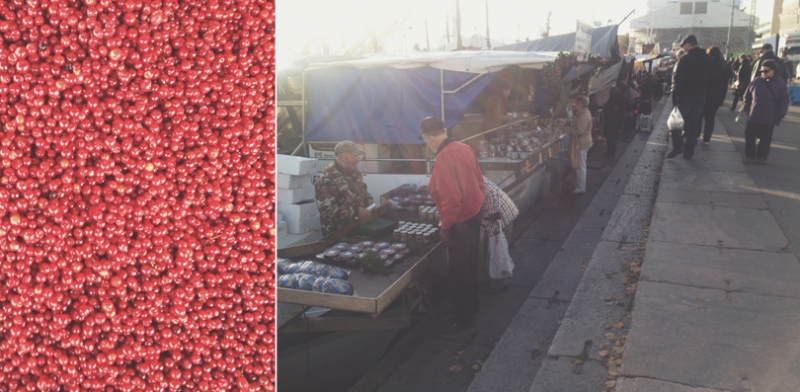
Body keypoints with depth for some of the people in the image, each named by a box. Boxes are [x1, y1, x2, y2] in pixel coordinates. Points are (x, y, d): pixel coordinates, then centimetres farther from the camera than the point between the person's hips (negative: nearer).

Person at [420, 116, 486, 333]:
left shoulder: (443, 158, -25)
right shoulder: (464, 148, 1)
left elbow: (451, 198, -28)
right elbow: (479, 181, 10)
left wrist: (445, 228, -18)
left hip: (461, 221, -9)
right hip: (475, 213, 9)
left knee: (458, 271, 5)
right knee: (470, 264, 24)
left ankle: (463, 317, 18)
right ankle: (472, 303, 40)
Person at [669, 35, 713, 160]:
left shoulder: (685, 59, -12)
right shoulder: (706, 59, 10)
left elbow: (678, 80, -16)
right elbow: (709, 80, 14)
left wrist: (675, 98, -14)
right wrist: (703, 93, 16)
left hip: (686, 96, -6)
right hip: (700, 97, 6)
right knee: (694, 125, 8)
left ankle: (678, 145, -9)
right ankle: (689, 151, 11)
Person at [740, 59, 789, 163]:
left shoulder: (780, 84, -3)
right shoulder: (756, 81, 1)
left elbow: (784, 101, -1)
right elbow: (747, 95, 10)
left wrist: (779, 115, -5)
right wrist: (745, 108, 4)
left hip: (769, 118, -2)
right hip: (753, 116, 2)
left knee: (765, 138, 8)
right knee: (749, 136, 6)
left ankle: (761, 156, 20)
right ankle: (749, 155, 17)